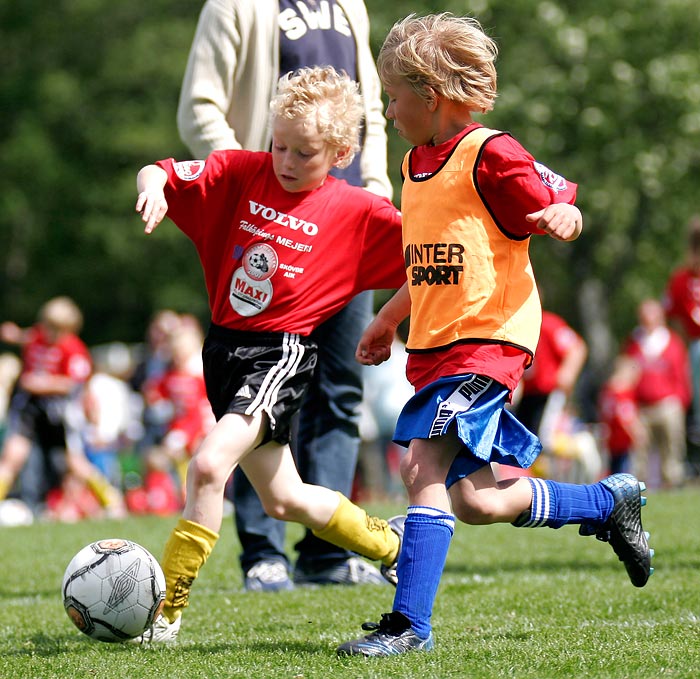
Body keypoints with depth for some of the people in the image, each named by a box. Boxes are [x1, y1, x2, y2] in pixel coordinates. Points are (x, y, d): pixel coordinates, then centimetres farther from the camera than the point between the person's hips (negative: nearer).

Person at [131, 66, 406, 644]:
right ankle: (389, 542, 43)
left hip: (282, 353, -6)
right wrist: (155, 184, -21)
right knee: (284, 499, 17)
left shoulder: (358, 211, -5)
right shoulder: (242, 173, 2)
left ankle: (164, 613, -18)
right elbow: (159, 174, -1)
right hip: (225, 346, 6)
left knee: (209, 465, -25)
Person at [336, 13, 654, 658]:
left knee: (425, 469, -19)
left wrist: (559, 216, -29)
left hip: (486, 339, -9)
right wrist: (388, 320, 29)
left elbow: (563, 210, -7)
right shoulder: (416, 164, 16)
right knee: (474, 502, 8)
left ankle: (408, 623, -17)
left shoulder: (490, 155, -10)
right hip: (434, 346, 9)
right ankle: (609, 501, 25)